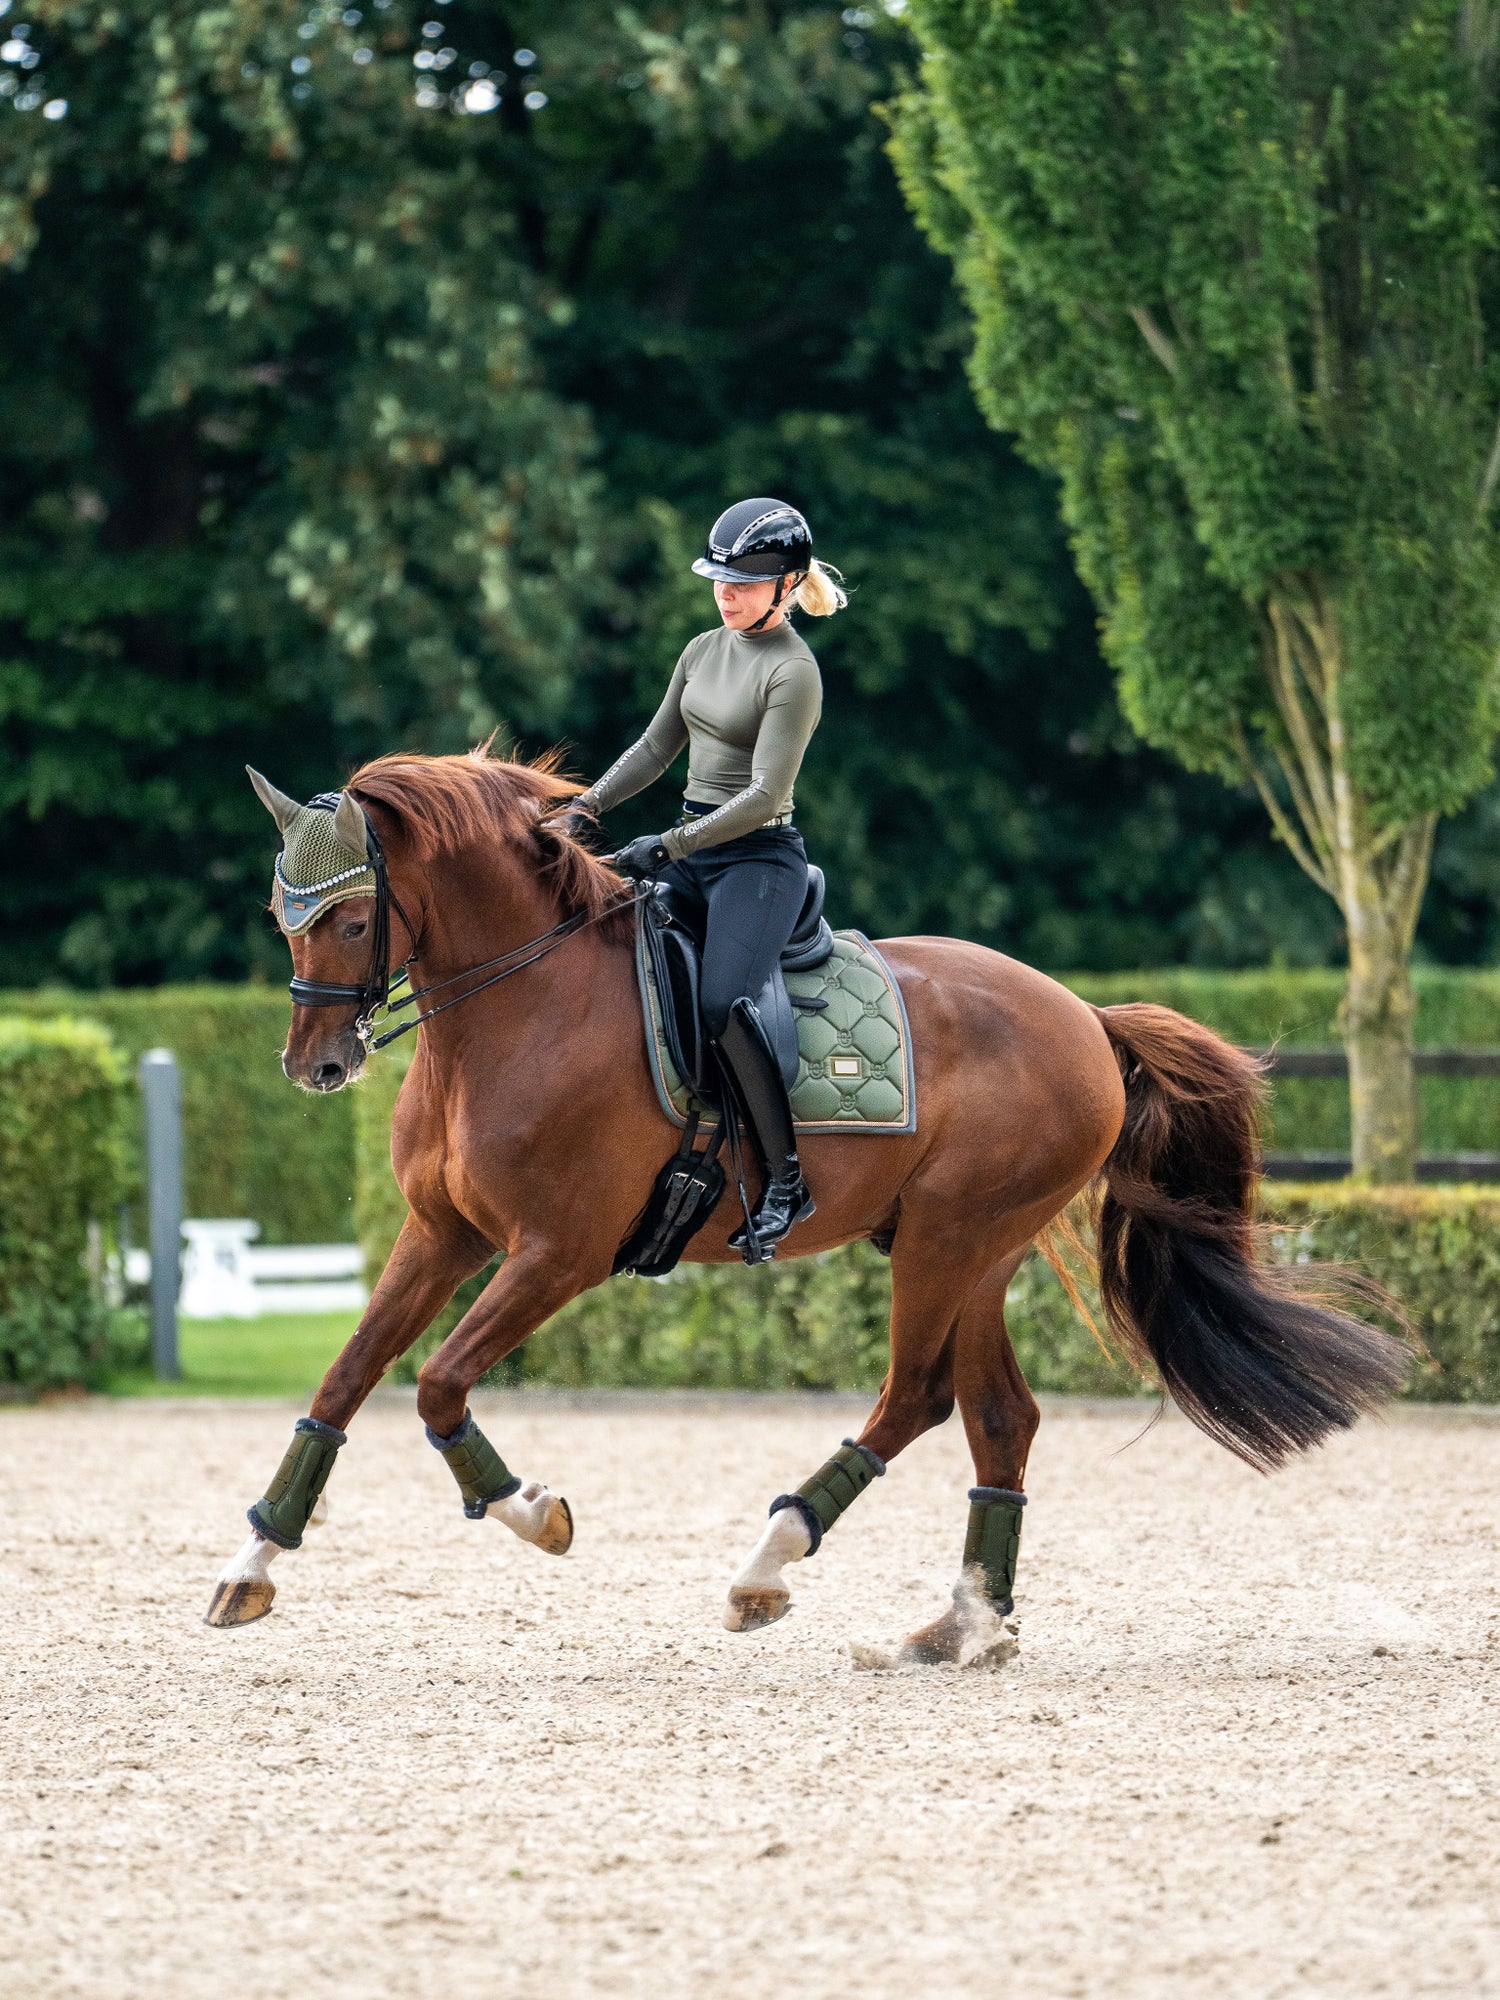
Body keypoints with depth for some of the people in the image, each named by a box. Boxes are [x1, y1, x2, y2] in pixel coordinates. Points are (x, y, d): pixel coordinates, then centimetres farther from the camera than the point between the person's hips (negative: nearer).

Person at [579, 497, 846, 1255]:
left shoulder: (793, 673, -14)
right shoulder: (705, 650, 11)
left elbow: (764, 796, -20)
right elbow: (656, 748, 20)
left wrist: (666, 847, -24)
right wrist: (586, 810, 8)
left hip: (758, 858, -9)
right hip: (690, 852, 9)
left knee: (724, 1002, -28)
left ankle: (787, 1178, -21)